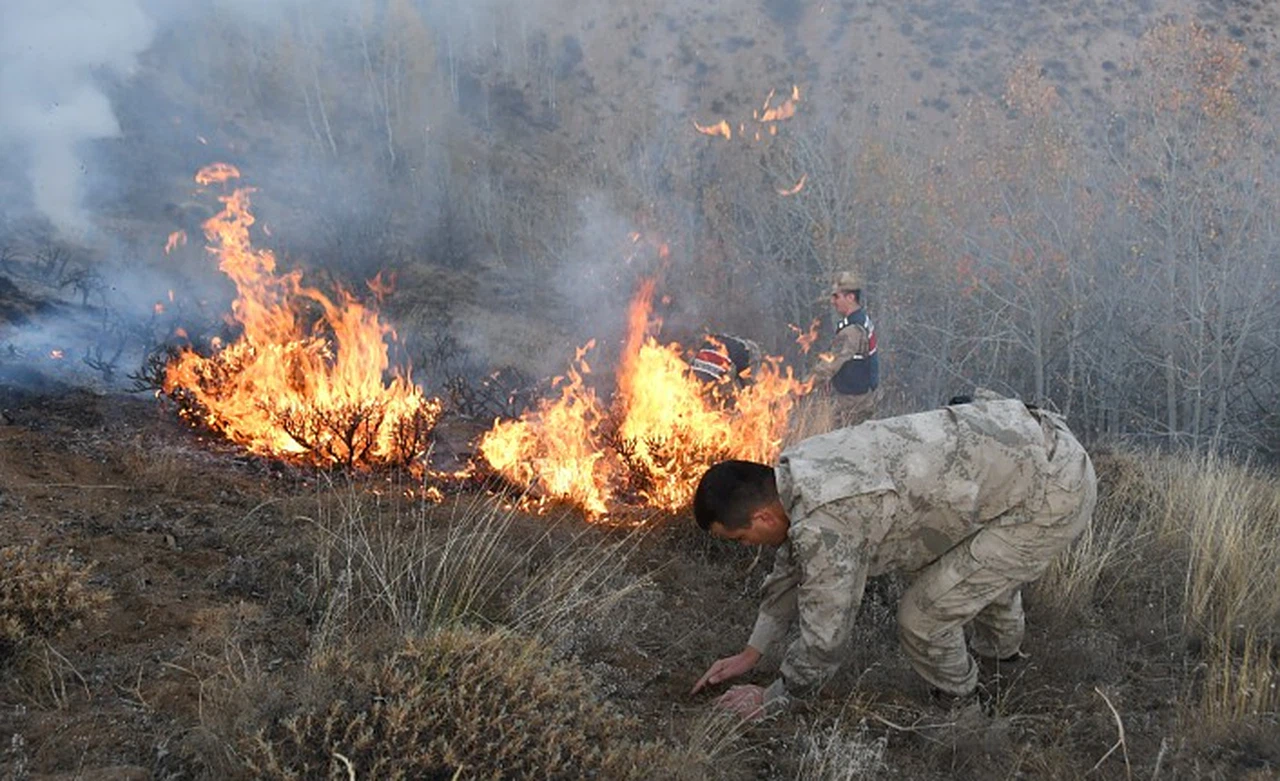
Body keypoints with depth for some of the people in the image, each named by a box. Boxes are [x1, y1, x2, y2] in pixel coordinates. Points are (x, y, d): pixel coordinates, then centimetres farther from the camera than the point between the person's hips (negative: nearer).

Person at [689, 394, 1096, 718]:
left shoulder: (824, 522, -22)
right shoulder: (799, 470, 6)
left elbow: (823, 636, -10)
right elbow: (794, 566, 22)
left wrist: (771, 699, 8)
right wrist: (750, 653, 29)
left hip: (1051, 495, -9)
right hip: (1039, 444, 9)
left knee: (922, 616, -2)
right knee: (982, 560, 36)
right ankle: (1004, 653, 63)